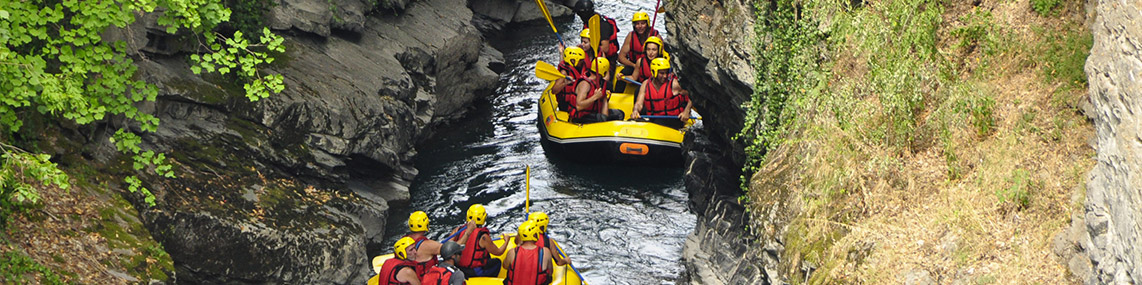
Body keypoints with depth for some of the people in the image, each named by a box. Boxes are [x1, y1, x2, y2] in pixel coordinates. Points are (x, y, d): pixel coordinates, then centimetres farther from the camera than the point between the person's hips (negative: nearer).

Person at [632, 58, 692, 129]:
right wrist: (636, 111, -23)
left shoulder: (674, 84, -5)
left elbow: (691, 98, 0)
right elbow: (639, 103, 0)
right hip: (652, 119, 4)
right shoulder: (646, 84, 6)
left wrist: (686, 111, -17)